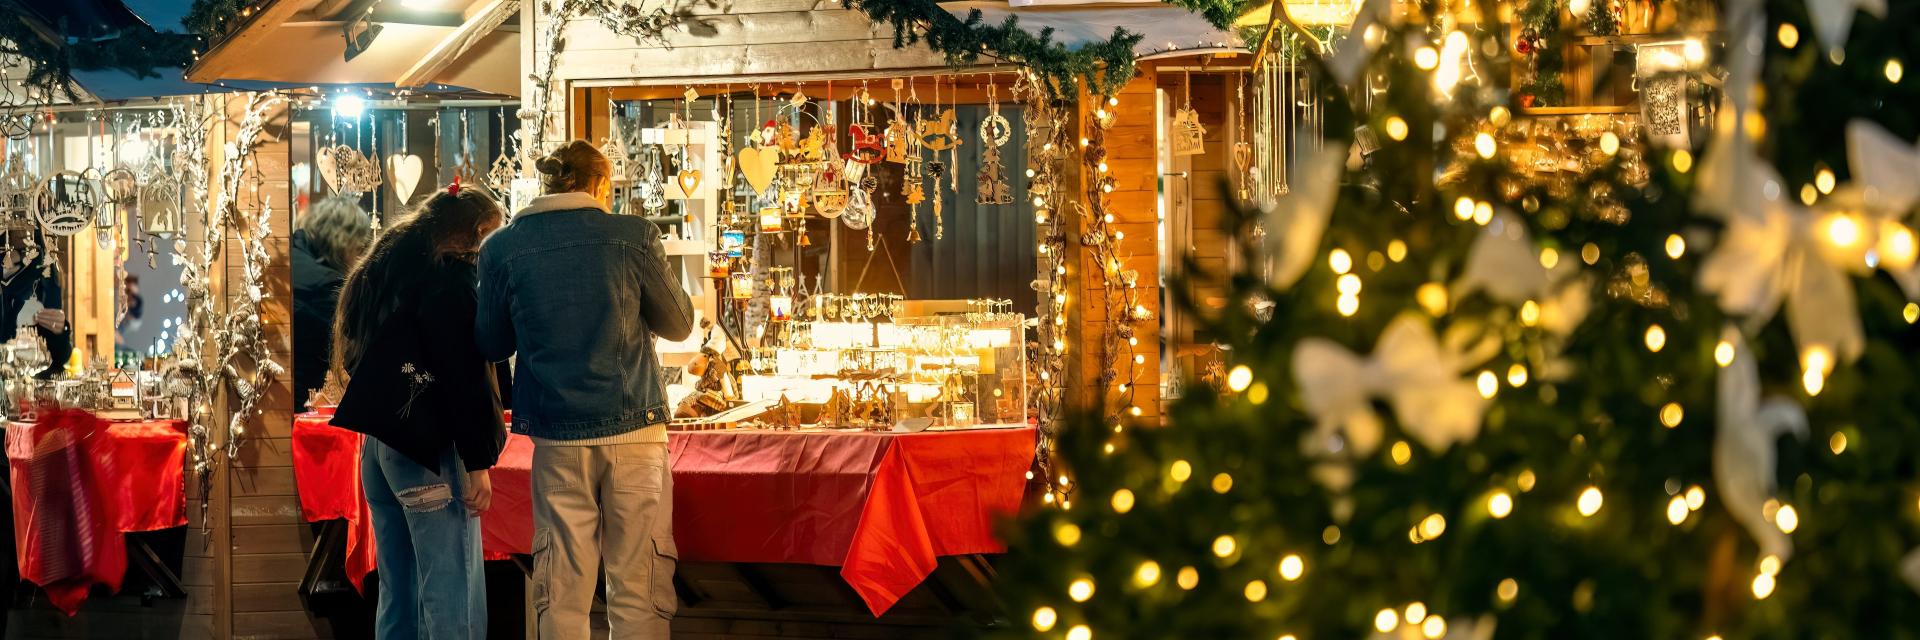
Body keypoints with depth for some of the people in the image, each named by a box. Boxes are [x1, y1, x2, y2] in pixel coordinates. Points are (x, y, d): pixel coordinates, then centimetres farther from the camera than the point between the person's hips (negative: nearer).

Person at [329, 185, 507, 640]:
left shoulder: (379, 271, 16)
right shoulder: (449, 275, -10)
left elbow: (356, 356, 23)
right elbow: (463, 375, -16)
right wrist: (478, 461, -16)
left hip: (376, 438, 9)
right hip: (429, 446, -9)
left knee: (398, 591, 11)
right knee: (452, 591, -9)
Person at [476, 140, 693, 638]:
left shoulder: (502, 248, 1)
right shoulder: (632, 236, -4)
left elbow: (491, 344, 9)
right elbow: (678, 324, 5)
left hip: (557, 438, 2)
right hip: (633, 429, -2)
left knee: (561, 592, 7)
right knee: (638, 594, 2)